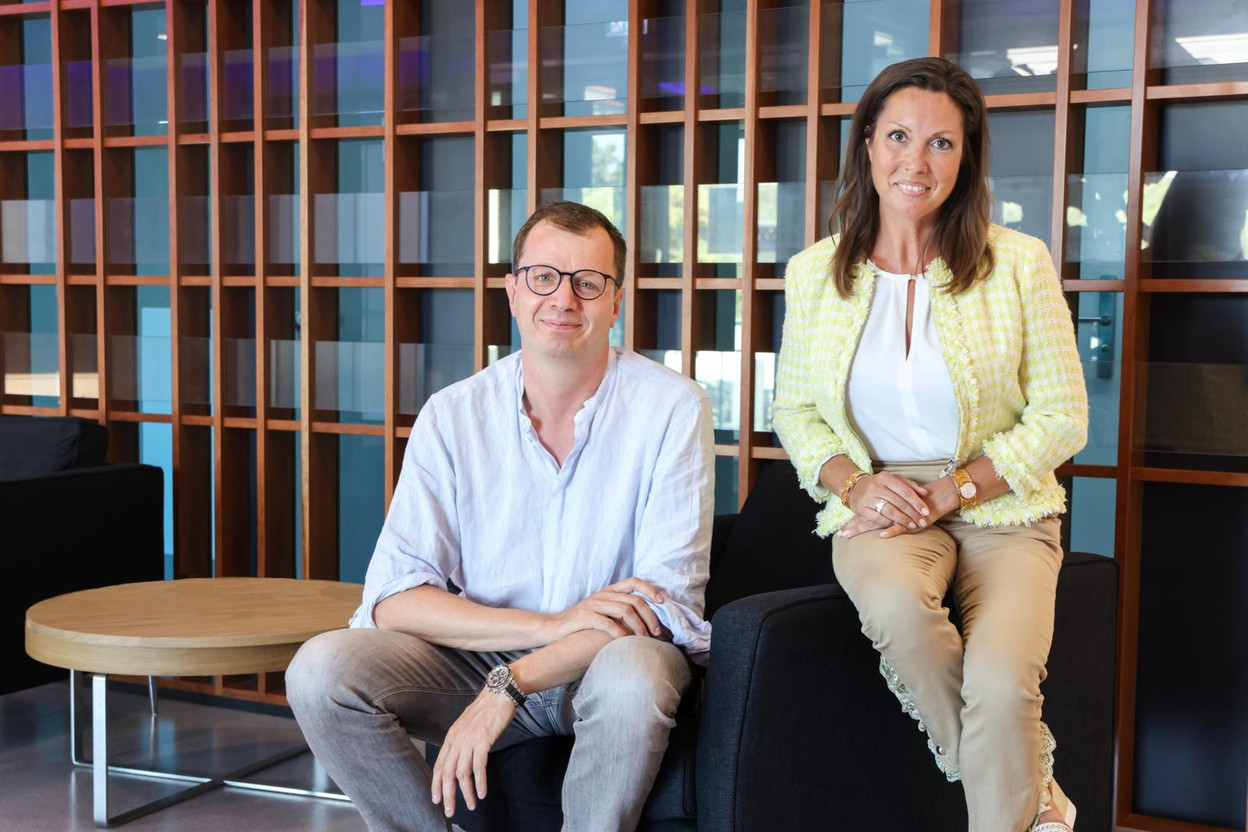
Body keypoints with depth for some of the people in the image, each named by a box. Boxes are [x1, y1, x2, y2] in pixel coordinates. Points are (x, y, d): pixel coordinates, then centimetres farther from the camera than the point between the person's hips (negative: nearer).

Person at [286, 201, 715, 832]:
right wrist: (553, 624, -25)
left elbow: (667, 601, -17)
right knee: (320, 669, -21)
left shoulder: (673, 409, -11)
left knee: (633, 674, -37)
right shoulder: (452, 415, -5)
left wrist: (509, 685, -27)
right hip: (480, 655, 2)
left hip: (606, 663, -2)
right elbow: (393, 597, -12)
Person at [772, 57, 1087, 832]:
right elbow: (794, 410, 12)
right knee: (895, 604, -34)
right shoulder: (815, 273, 3)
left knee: (1000, 681, -29)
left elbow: (1062, 418, -1)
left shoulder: (1019, 264, -3)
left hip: (1000, 508, -1)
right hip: (878, 505, 1)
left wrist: (947, 491, -13)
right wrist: (855, 481, -8)